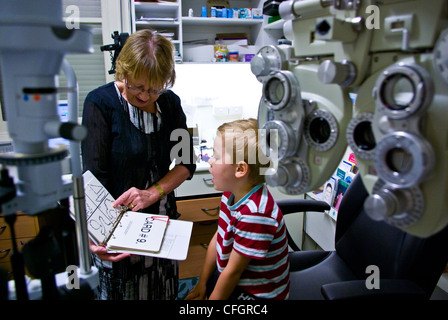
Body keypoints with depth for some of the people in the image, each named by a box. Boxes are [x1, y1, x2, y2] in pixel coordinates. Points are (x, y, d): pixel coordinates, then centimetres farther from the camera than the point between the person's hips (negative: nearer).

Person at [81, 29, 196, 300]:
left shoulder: (170, 102, 0)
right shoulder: (101, 102, -14)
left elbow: (187, 163, -1)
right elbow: (94, 176, -19)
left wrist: (152, 193, -17)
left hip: (162, 217, 4)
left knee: (164, 290, 19)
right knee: (120, 290, 14)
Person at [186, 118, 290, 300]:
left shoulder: (255, 214, -32)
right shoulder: (232, 193, -5)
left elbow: (233, 271, -23)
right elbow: (218, 238, 4)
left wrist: (213, 297, -12)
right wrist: (202, 283, 9)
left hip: (257, 293, -7)